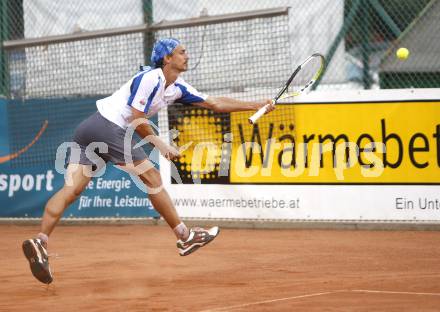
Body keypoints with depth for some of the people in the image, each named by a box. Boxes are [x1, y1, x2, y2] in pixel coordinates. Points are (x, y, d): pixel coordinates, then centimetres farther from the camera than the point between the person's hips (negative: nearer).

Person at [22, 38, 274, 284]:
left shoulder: (178, 88, 18)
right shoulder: (150, 78, -9)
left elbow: (215, 103, 20)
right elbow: (137, 119, -13)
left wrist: (256, 105, 19)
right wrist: (160, 145, -6)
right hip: (109, 126, -9)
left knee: (72, 189, -4)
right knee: (152, 177, 0)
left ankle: (40, 241, -17)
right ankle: (185, 236, 8)